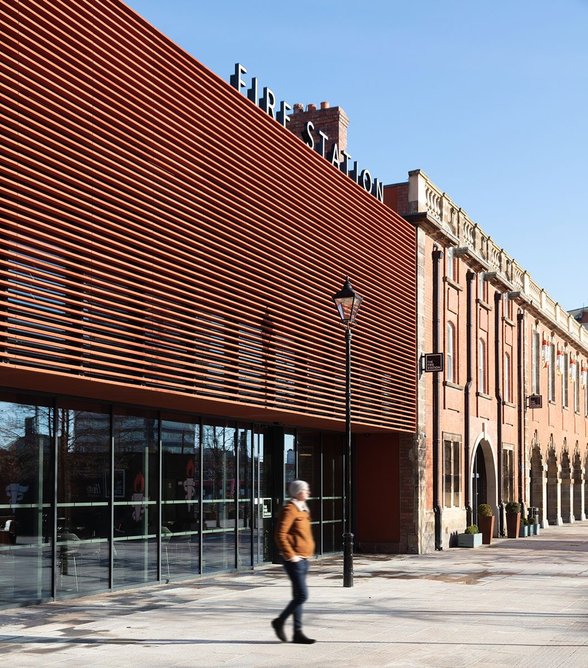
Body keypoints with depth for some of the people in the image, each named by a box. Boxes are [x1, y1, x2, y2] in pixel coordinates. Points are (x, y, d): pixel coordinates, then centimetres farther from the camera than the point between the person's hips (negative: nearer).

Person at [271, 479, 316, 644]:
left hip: (304, 558, 9)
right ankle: (279, 621, 5)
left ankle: (298, 632, 15)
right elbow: (280, 535, -19)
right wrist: (290, 555, -20)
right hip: (294, 559, -9)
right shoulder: (290, 510, -13)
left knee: (298, 596, 11)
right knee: (302, 595, -11)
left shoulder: (303, 509, 16)